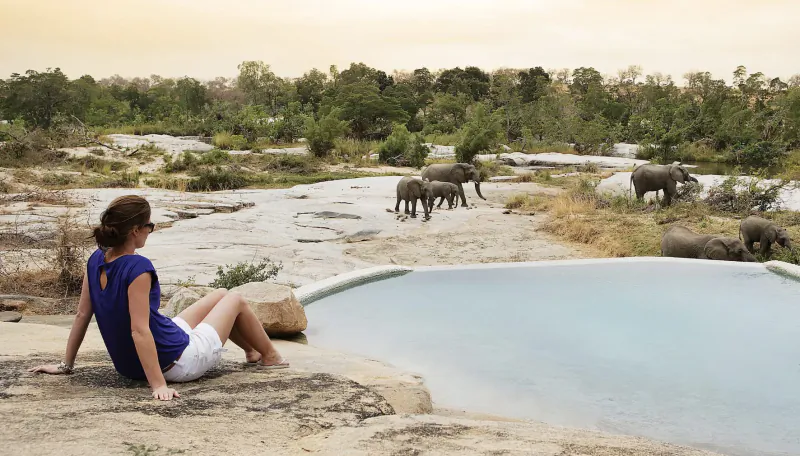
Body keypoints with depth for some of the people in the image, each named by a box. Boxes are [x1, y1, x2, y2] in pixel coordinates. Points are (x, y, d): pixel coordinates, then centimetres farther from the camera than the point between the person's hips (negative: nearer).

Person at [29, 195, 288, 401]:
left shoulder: (97, 261, -6)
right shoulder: (138, 268, -30)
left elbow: (82, 315, 0)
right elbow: (139, 331, -33)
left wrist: (66, 365, 10)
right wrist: (159, 386, -33)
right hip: (178, 364, -8)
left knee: (220, 296, 28)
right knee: (235, 300, 18)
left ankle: (252, 351, 51)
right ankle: (270, 357, 41)